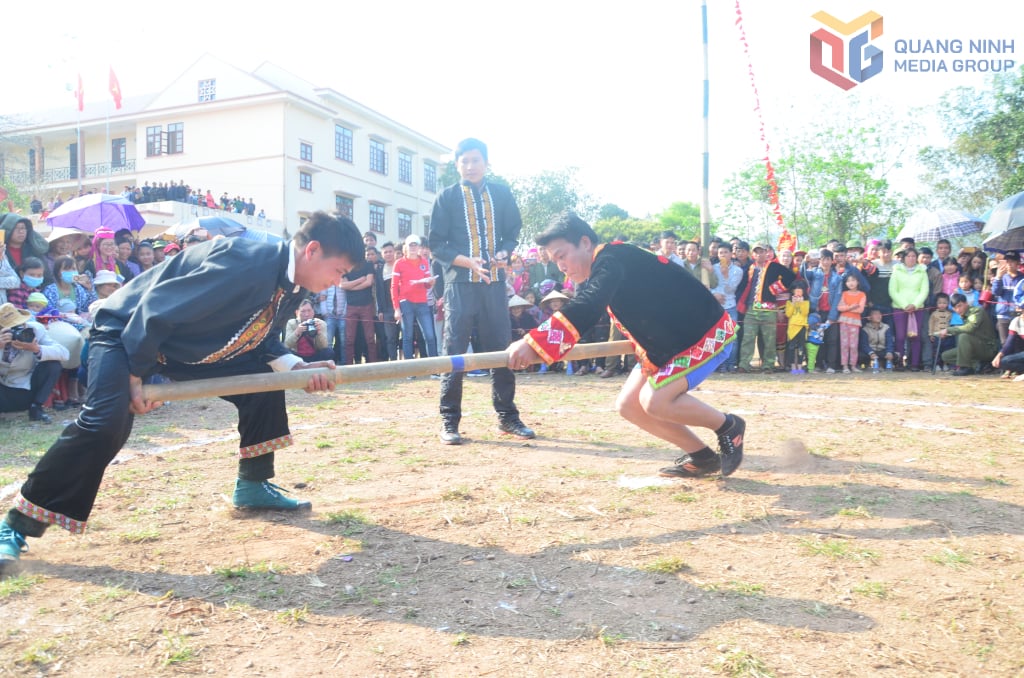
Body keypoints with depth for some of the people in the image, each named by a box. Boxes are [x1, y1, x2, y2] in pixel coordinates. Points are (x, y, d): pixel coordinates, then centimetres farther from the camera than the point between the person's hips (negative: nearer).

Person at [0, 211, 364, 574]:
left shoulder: (292, 285, -5)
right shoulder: (243, 264, -35)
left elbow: (261, 335, 7)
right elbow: (155, 310, -31)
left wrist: (296, 367, -11)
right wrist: (135, 375, -23)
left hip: (193, 344, 9)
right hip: (129, 332, -9)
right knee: (106, 421, -26)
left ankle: (253, 486, 15)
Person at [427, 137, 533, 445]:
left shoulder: (501, 194, 11)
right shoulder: (447, 198, 4)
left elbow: (513, 231, 13)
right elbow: (437, 244, 0)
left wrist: (504, 253, -9)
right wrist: (468, 261, -16)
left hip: (495, 282, 2)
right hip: (460, 283, -2)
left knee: (502, 348, 5)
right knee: (454, 351, -3)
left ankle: (507, 416, 16)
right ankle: (449, 421, 5)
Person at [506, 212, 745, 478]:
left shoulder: (612, 259, -26)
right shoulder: (601, 273, 3)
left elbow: (584, 308, -43)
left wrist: (534, 343, -50)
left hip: (709, 332, -10)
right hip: (667, 341, 10)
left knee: (655, 401, -23)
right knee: (628, 405, 3)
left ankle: (728, 427, 3)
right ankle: (702, 458, 16)